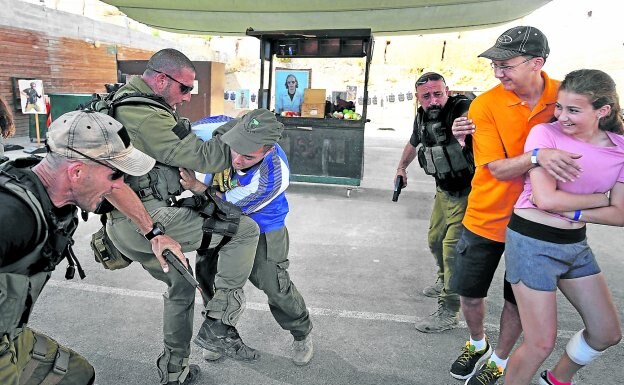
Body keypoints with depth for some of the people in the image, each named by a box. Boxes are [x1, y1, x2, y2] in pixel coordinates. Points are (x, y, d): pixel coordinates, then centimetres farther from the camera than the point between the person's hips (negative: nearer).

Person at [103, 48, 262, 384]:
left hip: (127, 225, 11)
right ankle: (219, 325, -5)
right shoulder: (144, 115, -16)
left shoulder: (124, 103, 18)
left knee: (180, 286, 25)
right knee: (245, 230, -12)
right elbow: (198, 156, -20)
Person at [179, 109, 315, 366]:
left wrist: (196, 187, -40)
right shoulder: (223, 131, -27)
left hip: (262, 230, -5)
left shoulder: (273, 176, -39)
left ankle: (302, 334, 30)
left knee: (274, 285, 0)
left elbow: (228, 205, -28)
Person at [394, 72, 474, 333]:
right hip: (444, 190, 8)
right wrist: (401, 167, 30)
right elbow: (414, 142, 19)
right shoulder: (422, 117, -2)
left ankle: (448, 312, 7)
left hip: (467, 193, -8)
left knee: (453, 249, -8)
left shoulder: (461, 108, -24)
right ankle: (445, 282, 48)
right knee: (435, 240, 21)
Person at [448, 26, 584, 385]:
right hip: (486, 217, 0)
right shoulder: (485, 105, -15)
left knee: (518, 299, 13)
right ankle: (478, 343, 43)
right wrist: (537, 155, -37)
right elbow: (498, 169, -20)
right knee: (470, 292, 12)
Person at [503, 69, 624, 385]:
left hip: (575, 243, 6)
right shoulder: (544, 133, -14)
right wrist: (598, 198, -9)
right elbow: (545, 198, -22)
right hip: (532, 242, -6)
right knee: (542, 343, 0)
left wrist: (569, 211, -19)